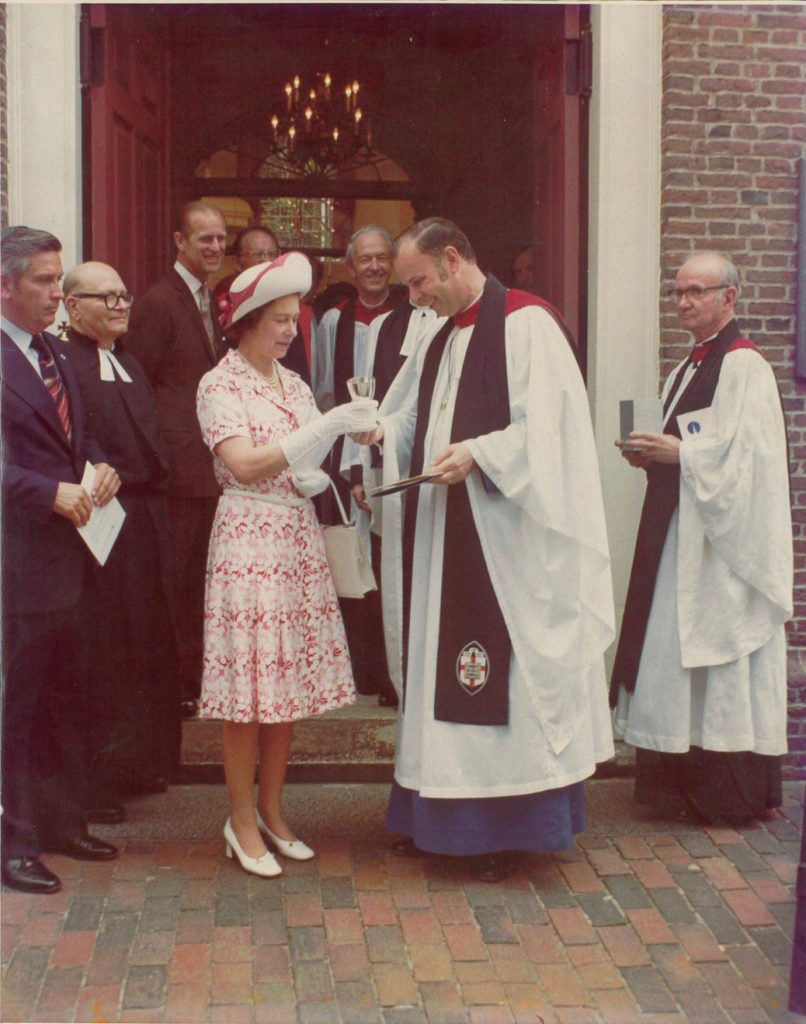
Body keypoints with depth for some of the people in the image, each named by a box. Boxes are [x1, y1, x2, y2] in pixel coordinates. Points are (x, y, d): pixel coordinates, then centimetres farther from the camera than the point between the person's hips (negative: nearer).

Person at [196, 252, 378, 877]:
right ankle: (242, 821, 10)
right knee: (249, 683, -3)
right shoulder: (220, 385, -5)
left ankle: (272, 811, 21)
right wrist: (326, 427, -20)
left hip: (300, 539, 6)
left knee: (291, 677, 8)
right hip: (248, 538, -6)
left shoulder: (293, 384, 14)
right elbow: (244, 464, -17)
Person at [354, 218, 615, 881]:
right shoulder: (442, 341, 17)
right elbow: (412, 422, 17)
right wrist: (381, 433, -2)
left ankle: (508, 825, 10)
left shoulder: (526, 324, -9)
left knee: (506, 674, -2)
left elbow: (547, 429, -16)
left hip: (506, 540, -8)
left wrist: (477, 453, -22)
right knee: (441, 667, 11)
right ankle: (439, 812, 22)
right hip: (445, 535, 8)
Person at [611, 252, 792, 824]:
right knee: (675, 648, 10)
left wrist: (677, 453, -19)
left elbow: (747, 453, -20)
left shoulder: (744, 366, -11)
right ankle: (683, 779, 18)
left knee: (722, 657, -4)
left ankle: (733, 792, 6)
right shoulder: (687, 369, 17)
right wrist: (652, 455, 4)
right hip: (678, 535, 9)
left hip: (724, 538, -9)